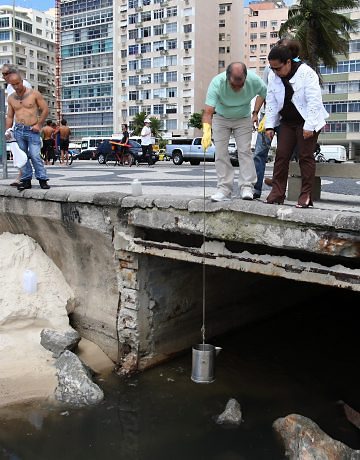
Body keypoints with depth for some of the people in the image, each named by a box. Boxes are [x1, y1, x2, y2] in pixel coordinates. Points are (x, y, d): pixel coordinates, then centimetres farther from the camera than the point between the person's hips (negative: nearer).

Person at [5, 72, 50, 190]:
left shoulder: (34, 94, 0)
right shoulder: (11, 98, 11)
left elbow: (45, 109, 1)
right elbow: (9, 116, 17)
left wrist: (39, 124, -6)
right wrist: (7, 130, 4)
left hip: (32, 130, -4)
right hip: (18, 130, 4)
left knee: (35, 156, -11)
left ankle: (42, 179, -3)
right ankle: (26, 180, 9)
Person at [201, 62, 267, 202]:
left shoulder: (254, 80, -25)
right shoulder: (217, 83, -33)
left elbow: (263, 92, 0)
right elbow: (208, 111, -39)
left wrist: (255, 112, -5)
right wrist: (206, 132, -53)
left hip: (243, 118, 1)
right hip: (221, 118, -1)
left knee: (244, 151, -9)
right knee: (221, 152, -7)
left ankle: (247, 187, -5)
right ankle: (224, 188, -2)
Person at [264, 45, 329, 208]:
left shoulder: (306, 73, -16)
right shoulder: (274, 78, 0)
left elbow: (314, 101, -19)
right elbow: (271, 103, 5)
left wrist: (309, 126, -23)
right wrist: (269, 126, 0)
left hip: (307, 122, -5)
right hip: (287, 122, 5)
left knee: (305, 156, -5)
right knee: (281, 155, -1)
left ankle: (306, 196, -1)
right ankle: (277, 193, 2)